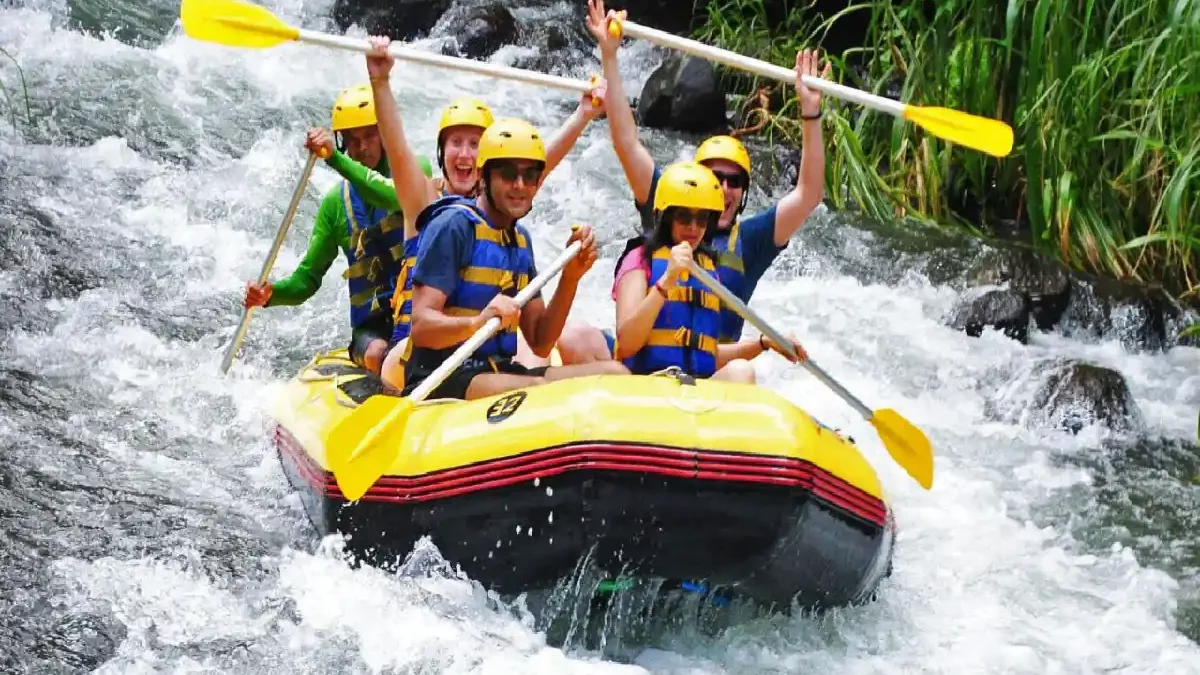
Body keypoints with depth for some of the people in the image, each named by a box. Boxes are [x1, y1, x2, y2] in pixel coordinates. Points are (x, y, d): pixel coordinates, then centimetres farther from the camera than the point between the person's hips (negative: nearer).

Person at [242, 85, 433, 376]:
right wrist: (271, 293, -8)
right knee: (378, 354, -33)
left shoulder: (415, 170, 5)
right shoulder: (336, 201, 12)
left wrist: (336, 160, -29)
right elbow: (308, 278, 14)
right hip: (371, 327, 3)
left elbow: (399, 198, -22)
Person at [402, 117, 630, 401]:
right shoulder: (453, 225, -9)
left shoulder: (522, 239, 15)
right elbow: (421, 327, -17)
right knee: (540, 391, -35)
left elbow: (539, 344, 13)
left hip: (500, 374, 8)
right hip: (441, 382, -8)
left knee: (614, 374, -8)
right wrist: (476, 322, -37)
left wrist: (570, 277, 1)